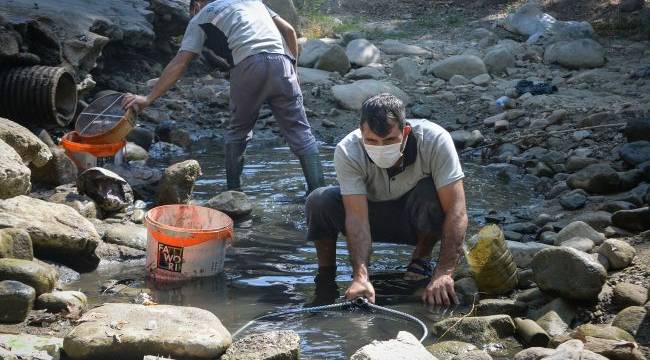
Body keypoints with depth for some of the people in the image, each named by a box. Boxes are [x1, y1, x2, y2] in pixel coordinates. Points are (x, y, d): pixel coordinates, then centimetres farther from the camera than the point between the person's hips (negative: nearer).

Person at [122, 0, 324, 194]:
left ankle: (233, 192, 20)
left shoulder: (200, 18, 20)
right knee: (299, 130, 4)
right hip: (280, 62, 3)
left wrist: (148, 99, 10)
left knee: (238, 131, 18)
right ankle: (317, 192, -5)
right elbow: (288, 30, 24)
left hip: (248, 65, -3)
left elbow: (179, 63, 10)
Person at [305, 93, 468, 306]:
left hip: (421, 218, 0)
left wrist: (444, 273, -44)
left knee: (432, 192, -34)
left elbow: (457, 211, -34)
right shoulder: (347, 151, -28)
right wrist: (360, 277, -47)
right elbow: (356, 216, -34)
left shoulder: (435, 141, -31)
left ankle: (421, 259, -6)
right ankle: (325, 274, -1)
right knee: (319, 202, -27)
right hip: (374, 216, 0)